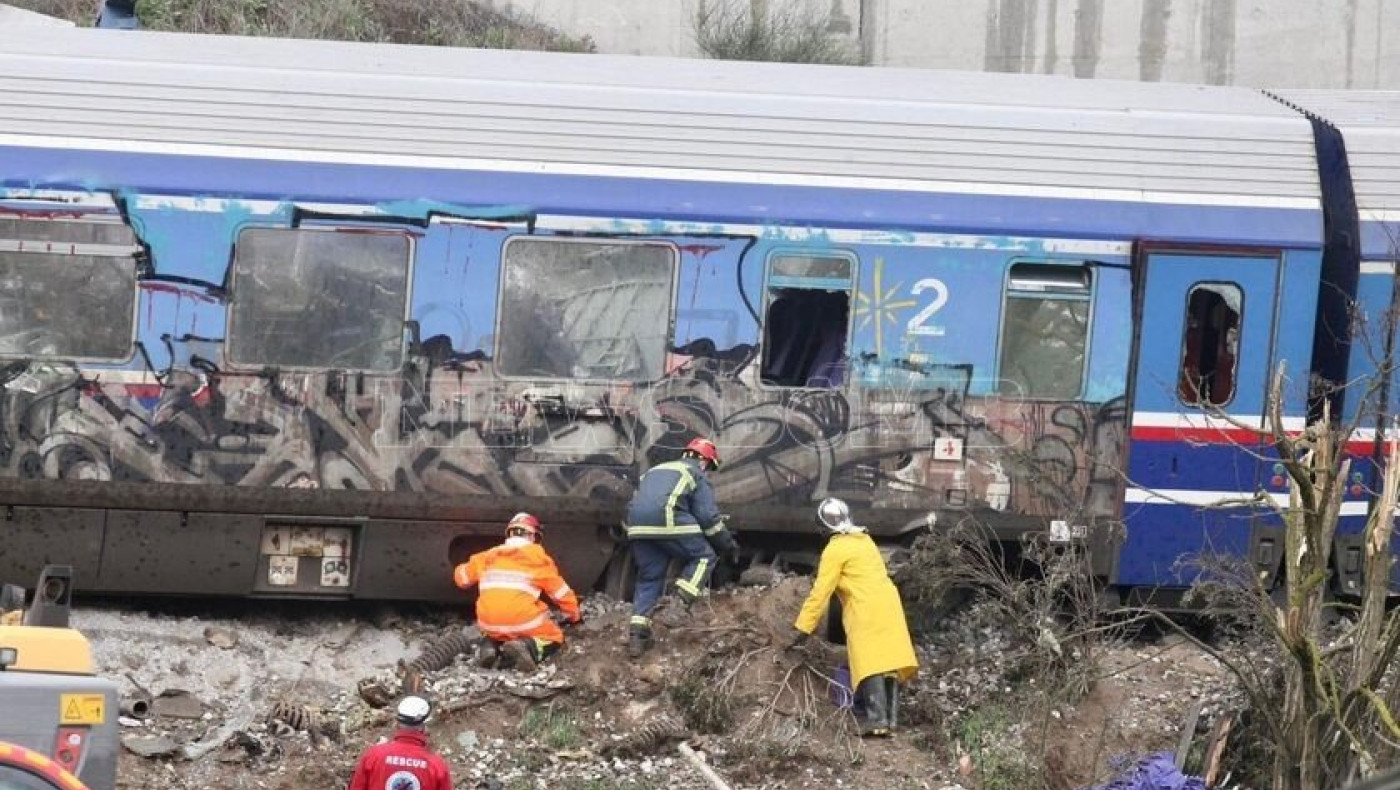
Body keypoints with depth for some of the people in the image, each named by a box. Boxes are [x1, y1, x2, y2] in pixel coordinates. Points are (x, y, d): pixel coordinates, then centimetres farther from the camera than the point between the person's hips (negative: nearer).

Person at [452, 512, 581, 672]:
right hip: (523, 623, -4)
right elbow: (561, 592, 12)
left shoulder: (489, 556, 15)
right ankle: (528, 647, -13)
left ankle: (490, 645, 1)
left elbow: (462, 577, 27)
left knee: (491, 633, 38)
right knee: (555, 638, 20)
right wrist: (575, 616, 30)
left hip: (490, 624, 4)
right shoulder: (539, 559, 6)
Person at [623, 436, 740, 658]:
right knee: (703, 557, 11)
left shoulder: (656, 470, 35)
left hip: (637, 525, 6)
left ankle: (637, 635, 5)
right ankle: (679, 605, -7)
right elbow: (708, 515, 4)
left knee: (648, 579, 14)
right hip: (668, 521, -6)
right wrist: (728, 543, 16)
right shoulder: (697, 475, 14)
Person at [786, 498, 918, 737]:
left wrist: (803, 628, -4)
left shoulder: (835, 550, -4)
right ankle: (891, 716, 6)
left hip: (866, 609, -8)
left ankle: (877, 718, -22)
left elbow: (820, 593, -7)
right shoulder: (865, 541, 19)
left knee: (870, 661, -12)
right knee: (887, 659, 7)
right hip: (889, 603, 8)